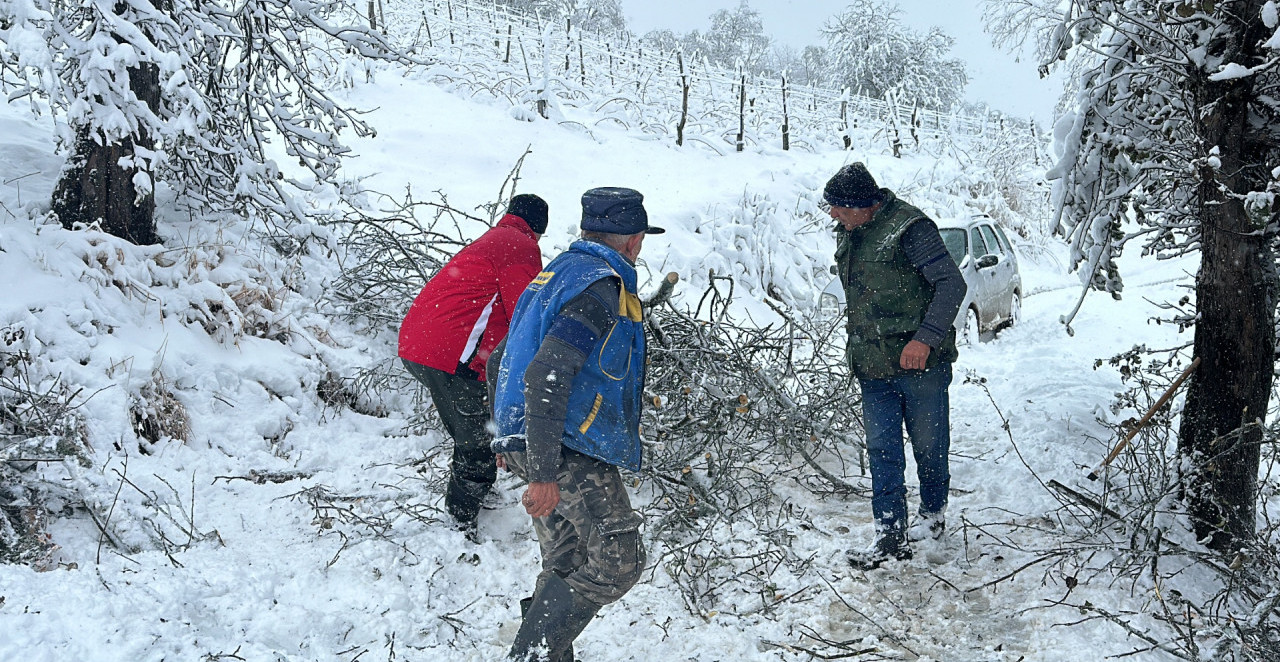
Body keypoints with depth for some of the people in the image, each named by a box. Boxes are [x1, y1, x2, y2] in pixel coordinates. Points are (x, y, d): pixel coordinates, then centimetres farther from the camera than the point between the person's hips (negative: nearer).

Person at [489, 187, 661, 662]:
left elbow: (506, 359, 22)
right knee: (617, 562, -6)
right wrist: (543, 473, -26)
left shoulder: (557, 272, 15)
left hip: (527, 441, 10)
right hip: (571, 452, -10)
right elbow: (546, 377, -26)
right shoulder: (600, 288, -16)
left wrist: (513, 438, 30)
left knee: (565, 565, 16)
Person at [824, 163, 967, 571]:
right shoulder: (847, 235, 10)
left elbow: (952, 284, -19)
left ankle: (933, 516, 30)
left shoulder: (909, 228, -15)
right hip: (873, 368, 7)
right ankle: (891, 537, 2)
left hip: (921, 362, -7)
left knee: (928, 446, 8)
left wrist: (925, 339, -27)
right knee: (882, 450, 1)